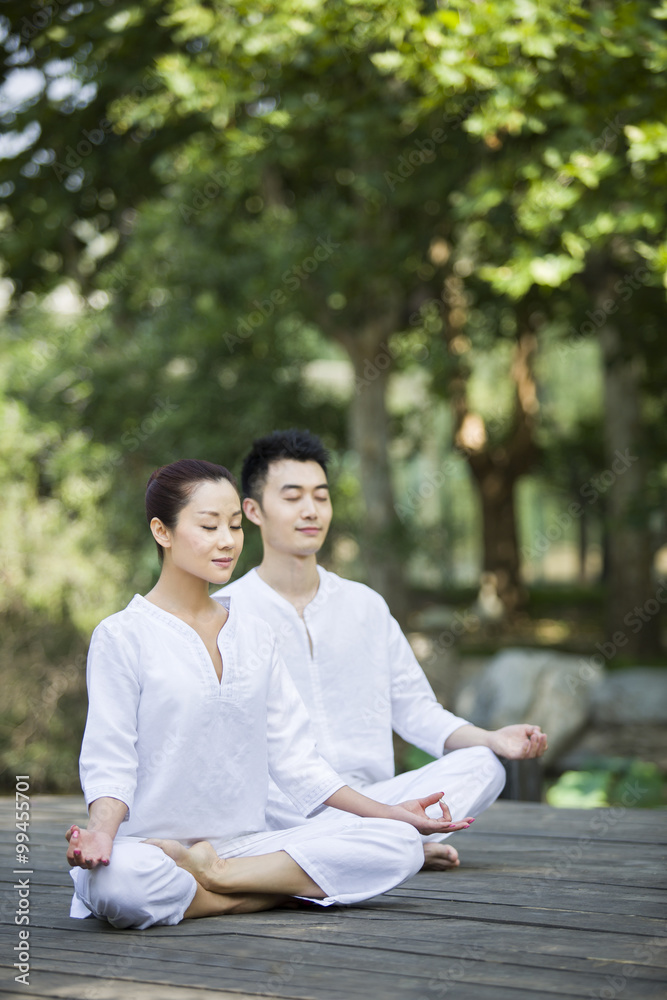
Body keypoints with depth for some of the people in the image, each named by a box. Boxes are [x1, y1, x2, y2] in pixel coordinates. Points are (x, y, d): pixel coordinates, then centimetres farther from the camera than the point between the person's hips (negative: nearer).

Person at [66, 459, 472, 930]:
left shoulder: (255, 635, 15)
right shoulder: (122, 636, -1)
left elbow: (295, 758, 16)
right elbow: (111, 764, -8)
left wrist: (389, 813, 8)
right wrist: (101, 834, -29)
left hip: (244, 844, 6)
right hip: (150, 846, -5)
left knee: (399, 846, -15)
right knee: (117, 881, -42)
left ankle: (215, 872, -17)